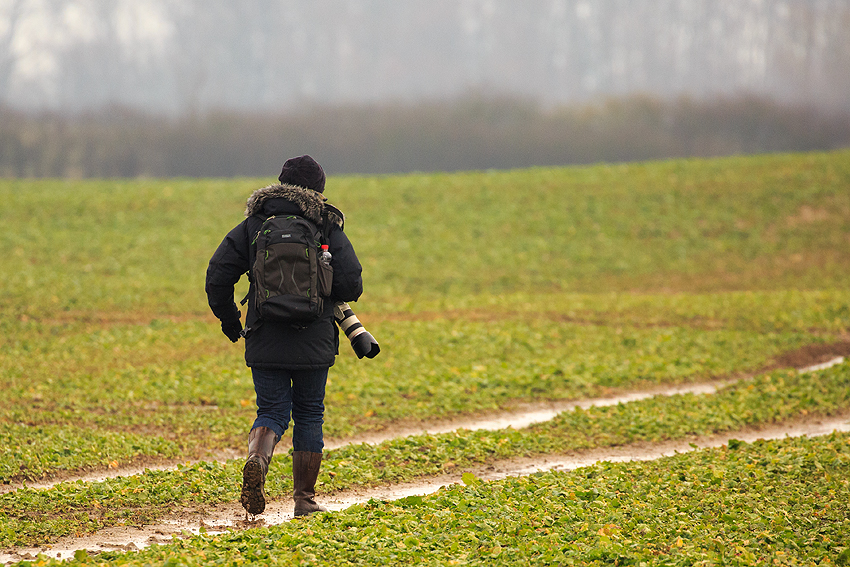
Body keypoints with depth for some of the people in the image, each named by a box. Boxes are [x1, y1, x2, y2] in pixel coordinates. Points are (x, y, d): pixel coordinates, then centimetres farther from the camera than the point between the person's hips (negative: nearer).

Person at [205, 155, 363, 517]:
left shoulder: (253, 226, 3)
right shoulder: (328, 230, -2)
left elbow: (218, 275, -2)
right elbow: (351, 287, -7)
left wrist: (228, 319, 14)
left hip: (265, 343, 1)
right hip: (315, 344, -1)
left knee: (272, 412, 8)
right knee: (309, 416, 13)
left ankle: (257, 459, -25)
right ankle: (304, 499, 15)